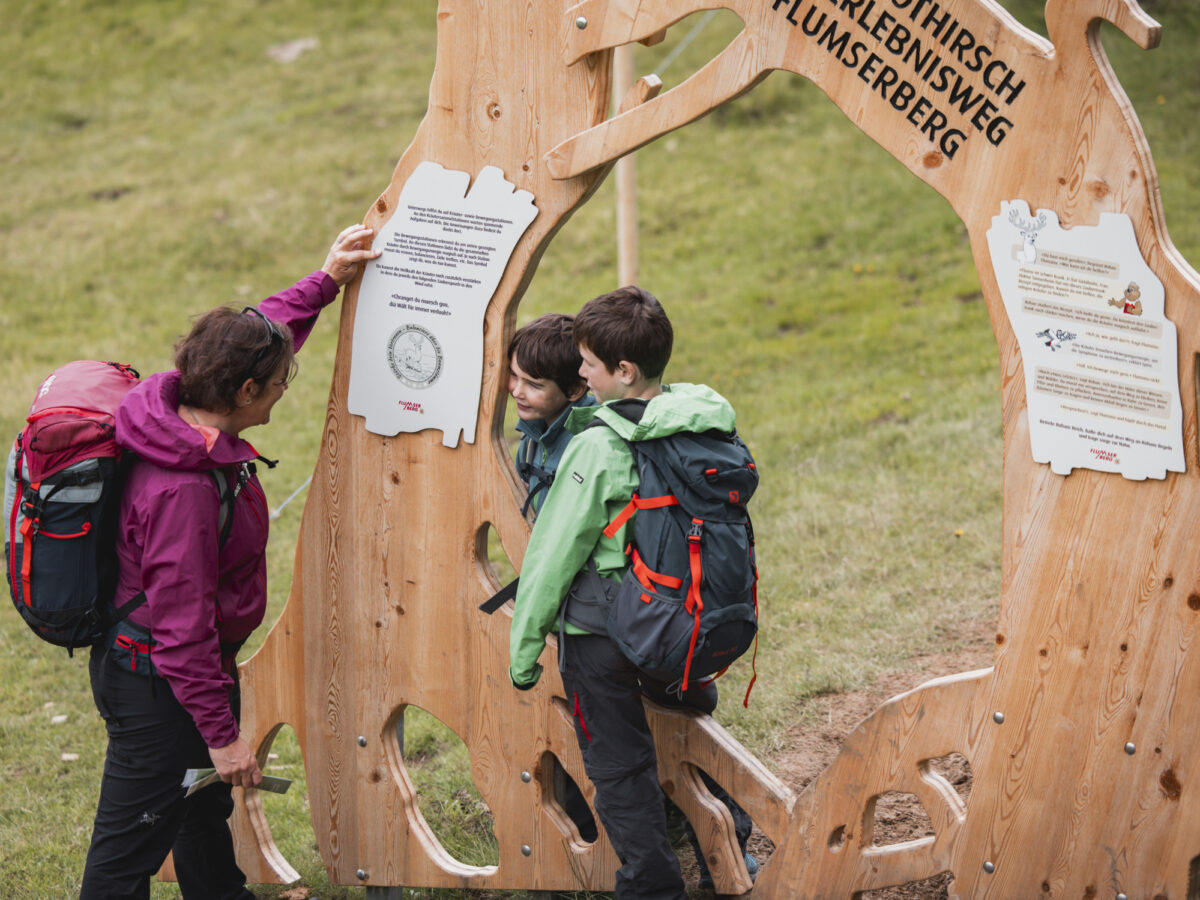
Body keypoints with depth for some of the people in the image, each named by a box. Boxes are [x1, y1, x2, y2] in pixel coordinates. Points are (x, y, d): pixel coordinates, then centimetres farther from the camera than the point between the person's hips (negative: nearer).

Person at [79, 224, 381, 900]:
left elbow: (259, 337, 17)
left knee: (206, 805, 30)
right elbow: (182, 625, -30)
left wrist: (326, 281, 21)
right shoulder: (183, 490, -34)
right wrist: (222, 734, -24)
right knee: (131, 845, 3)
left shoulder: (184, 411, -6)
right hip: (153, 689, -10)